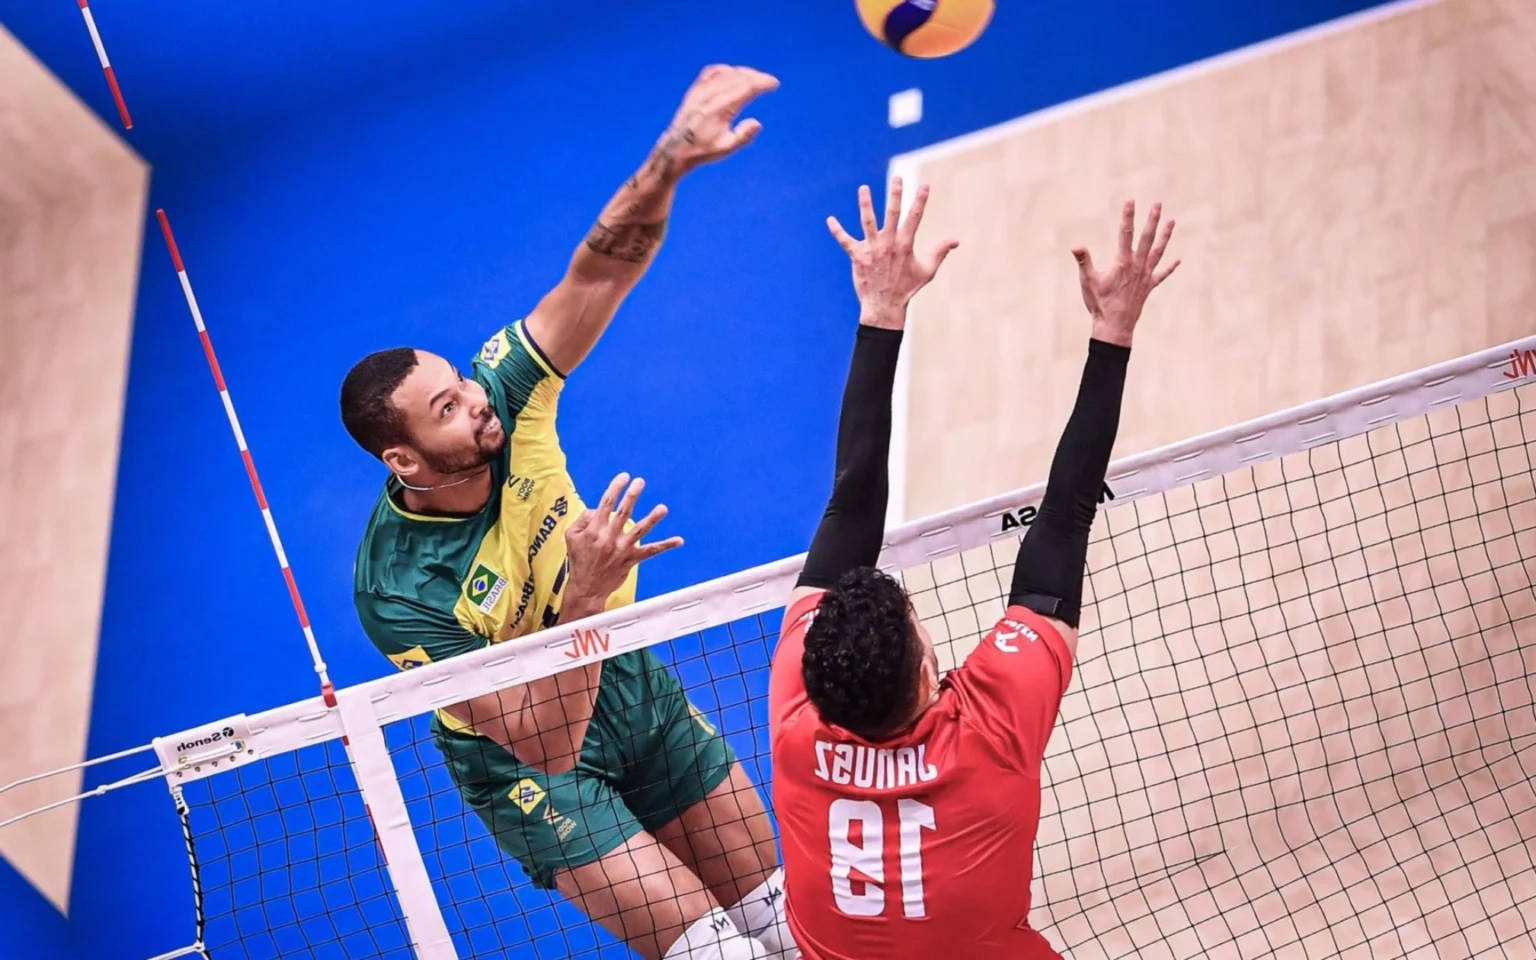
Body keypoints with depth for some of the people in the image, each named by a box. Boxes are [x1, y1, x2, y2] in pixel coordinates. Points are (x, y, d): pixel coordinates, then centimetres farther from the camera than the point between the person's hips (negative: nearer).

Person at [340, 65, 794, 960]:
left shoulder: (500, 393, -19)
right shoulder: (400, 593, -31)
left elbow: (599, 271, -26)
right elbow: (545, 742, -33)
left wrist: (670, 160, -43)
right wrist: (583, 596, -46)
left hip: (634, 684, 5)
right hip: (533, 763, -5)